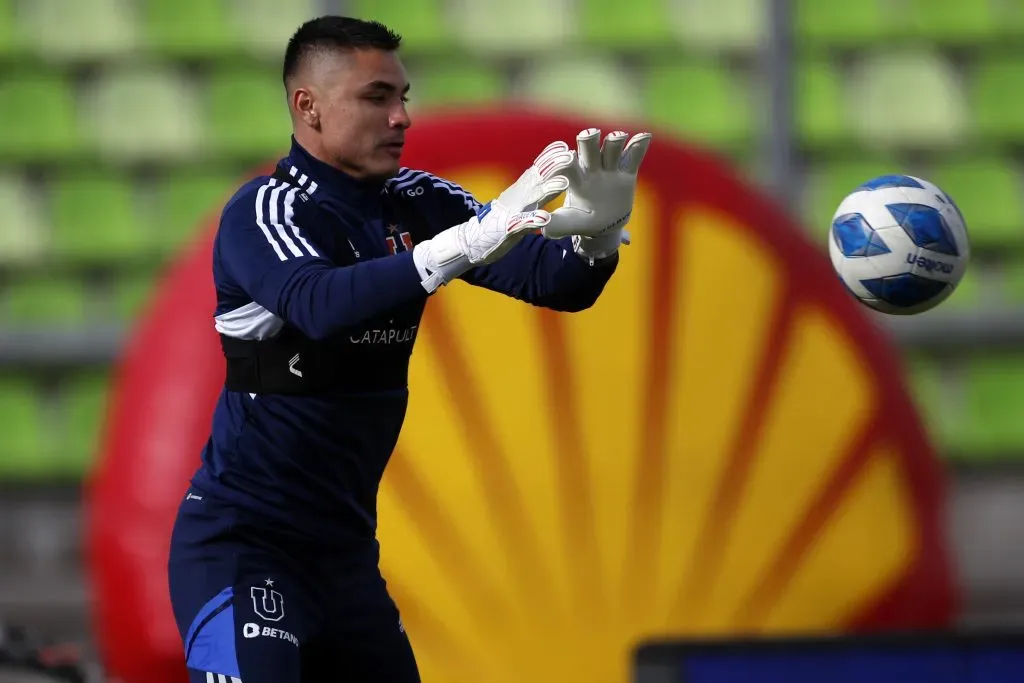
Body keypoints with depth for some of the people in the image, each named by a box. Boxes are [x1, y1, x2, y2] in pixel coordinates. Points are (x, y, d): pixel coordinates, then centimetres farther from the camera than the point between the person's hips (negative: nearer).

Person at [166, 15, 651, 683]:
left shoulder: (416, 204, 4)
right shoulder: (267, 209, -13)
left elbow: (554, 281, -3)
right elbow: (321, 306, -33)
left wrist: (595, 231, -26)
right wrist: (464, 244, -44)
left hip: (347, 551, 7)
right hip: (241, 546, -7)